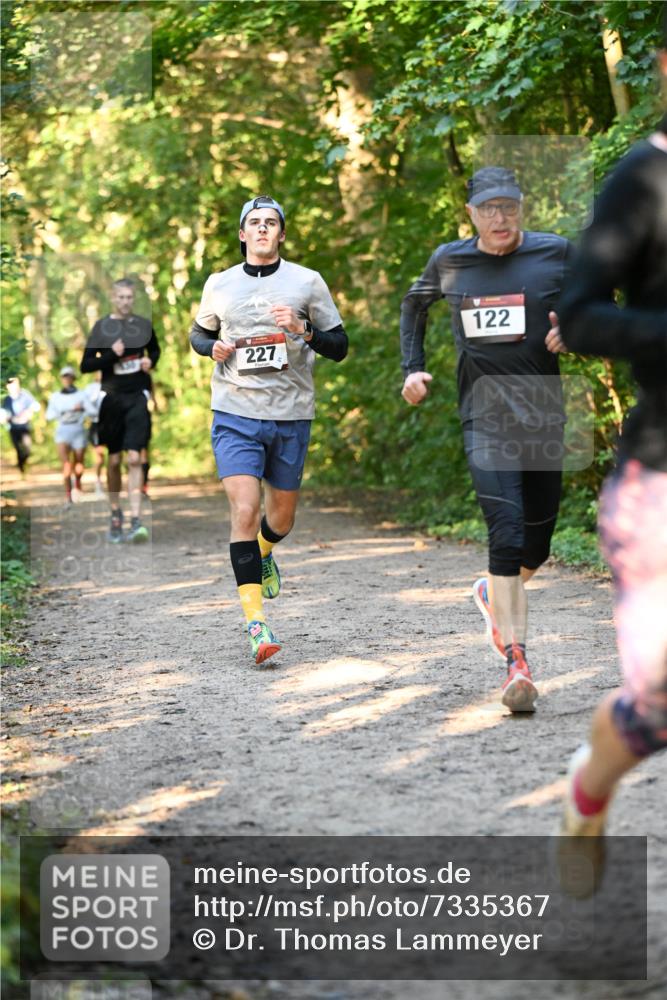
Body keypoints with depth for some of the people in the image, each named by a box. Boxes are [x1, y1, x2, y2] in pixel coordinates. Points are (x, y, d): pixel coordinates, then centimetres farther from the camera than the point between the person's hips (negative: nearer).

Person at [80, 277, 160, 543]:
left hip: (138, 396, 0)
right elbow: (85, 365, -3)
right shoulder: (101, 327, -1)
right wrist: (111, 355, -17)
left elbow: (156, 350, 24)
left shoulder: (143, 325, 5)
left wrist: (151, 361, 2)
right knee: (113, 460, 9)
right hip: (112, 397, 0)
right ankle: (115, 514, 27)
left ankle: (136, 521, -14)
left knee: (134, 459, -10)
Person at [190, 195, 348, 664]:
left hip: (291, 417, 1)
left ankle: (263, 554, 49)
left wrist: (304, 330, -15)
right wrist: (214, 348, -2)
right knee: (245, 511, -15)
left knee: (281, 517, 12)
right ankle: (256, 621, -14)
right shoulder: (220, 284, 6)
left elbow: (340, 347, 5)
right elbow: (199, 333, 22)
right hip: (235, 416, -1)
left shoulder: (307, 282, 3)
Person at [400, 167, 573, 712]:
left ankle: (495, 595, 43)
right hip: (485, 420, -1)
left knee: (537, 544, 9)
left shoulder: (556, 254, 0)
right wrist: (413, 368, 13)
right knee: (507, 536, -16)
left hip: (544, 417, 2)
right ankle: (516, 663, -14)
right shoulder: (449, 261, 4)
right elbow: (415, 304, 24)